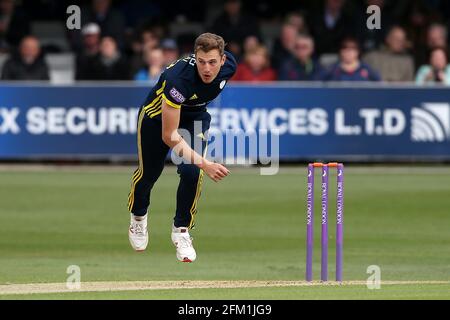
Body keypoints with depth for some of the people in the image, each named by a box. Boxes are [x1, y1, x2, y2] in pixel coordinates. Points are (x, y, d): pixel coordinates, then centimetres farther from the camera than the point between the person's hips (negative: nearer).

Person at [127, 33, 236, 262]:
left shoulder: (229, 66, -26)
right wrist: (204, 163, -51)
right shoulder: (178, 78, -43)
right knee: (149, 172, 11)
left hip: (195, 116, 3)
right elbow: (169, 136, -42)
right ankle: (138, 217, 45)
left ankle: (181, 230, 5)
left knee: (191, 172, -16)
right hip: (158, 113, -3)